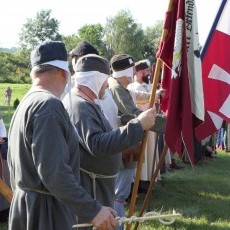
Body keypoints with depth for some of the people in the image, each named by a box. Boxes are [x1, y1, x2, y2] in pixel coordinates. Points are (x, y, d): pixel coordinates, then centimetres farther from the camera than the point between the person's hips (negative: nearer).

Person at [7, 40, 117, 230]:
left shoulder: (26, 103, 11)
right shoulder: (49, 105, -19)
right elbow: (54, 172, -27)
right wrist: (93, 210, -27)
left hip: (26, 203, 10)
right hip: (46, 210, -10)